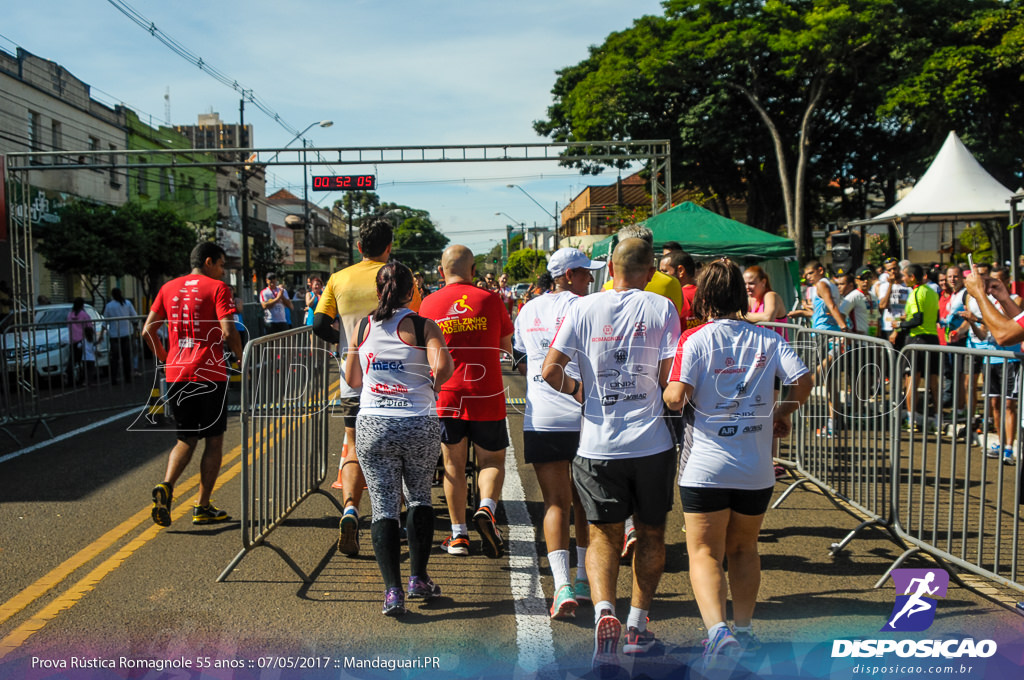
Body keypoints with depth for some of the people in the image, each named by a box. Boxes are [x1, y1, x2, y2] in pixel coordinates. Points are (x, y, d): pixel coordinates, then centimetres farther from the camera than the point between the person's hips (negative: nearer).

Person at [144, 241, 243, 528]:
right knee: (214, 440, 8)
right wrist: (242, 359, 1)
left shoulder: (169, 288, 12)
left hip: (176, 375, 5)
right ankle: (203, 507, 8)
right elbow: (228, 332, -15)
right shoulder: (218, 288, -4)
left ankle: (165, 486, -10)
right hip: (210, 374, -5)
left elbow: (147, 331, 8)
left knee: (186, 439, 16)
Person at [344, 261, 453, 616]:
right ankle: (418, 577, 21)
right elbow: (443, 365, -20)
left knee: (384, 506, 4)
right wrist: (431, 383, 0)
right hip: (420, 426, -1)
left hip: (373, 426, 1)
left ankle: (393, 589, -5)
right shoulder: (423, 326, -4)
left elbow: (352, 379, 13)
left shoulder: (362, 329, 5)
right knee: (419, 498, 19)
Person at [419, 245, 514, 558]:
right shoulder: (490, 300, -3)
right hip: (486, 395, -1)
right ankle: (486, 509, -14)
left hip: (445, 395, 1)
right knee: (492, 460, 12)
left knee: (453, 464, 11)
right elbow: (506, 346, 9)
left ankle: (458, 535, 12)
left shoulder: (429, 303, 0)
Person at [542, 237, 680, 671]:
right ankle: (638, 627, 24)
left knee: (604, 535, 10)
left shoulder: (584, 309, -1)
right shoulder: (662, 309, -2)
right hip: (653, 442, 0)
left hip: (598, 444, 0)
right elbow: (670, 379, -5)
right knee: (650, 533, 18)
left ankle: (604, 612, -14)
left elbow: (549, 371, -5)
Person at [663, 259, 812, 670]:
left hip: (705, 468, -4)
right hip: (757, 468, 4)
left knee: (704, 554, 3)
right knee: (744, 550, 21)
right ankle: (744, 631, 27)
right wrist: (783, 412, 13)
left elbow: (676, 397, -18)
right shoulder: (767, 339, 3)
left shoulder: (695, 340, -8)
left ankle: (717, 631, -15)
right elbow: (803, 380, -5)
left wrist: (666, 397, 5)